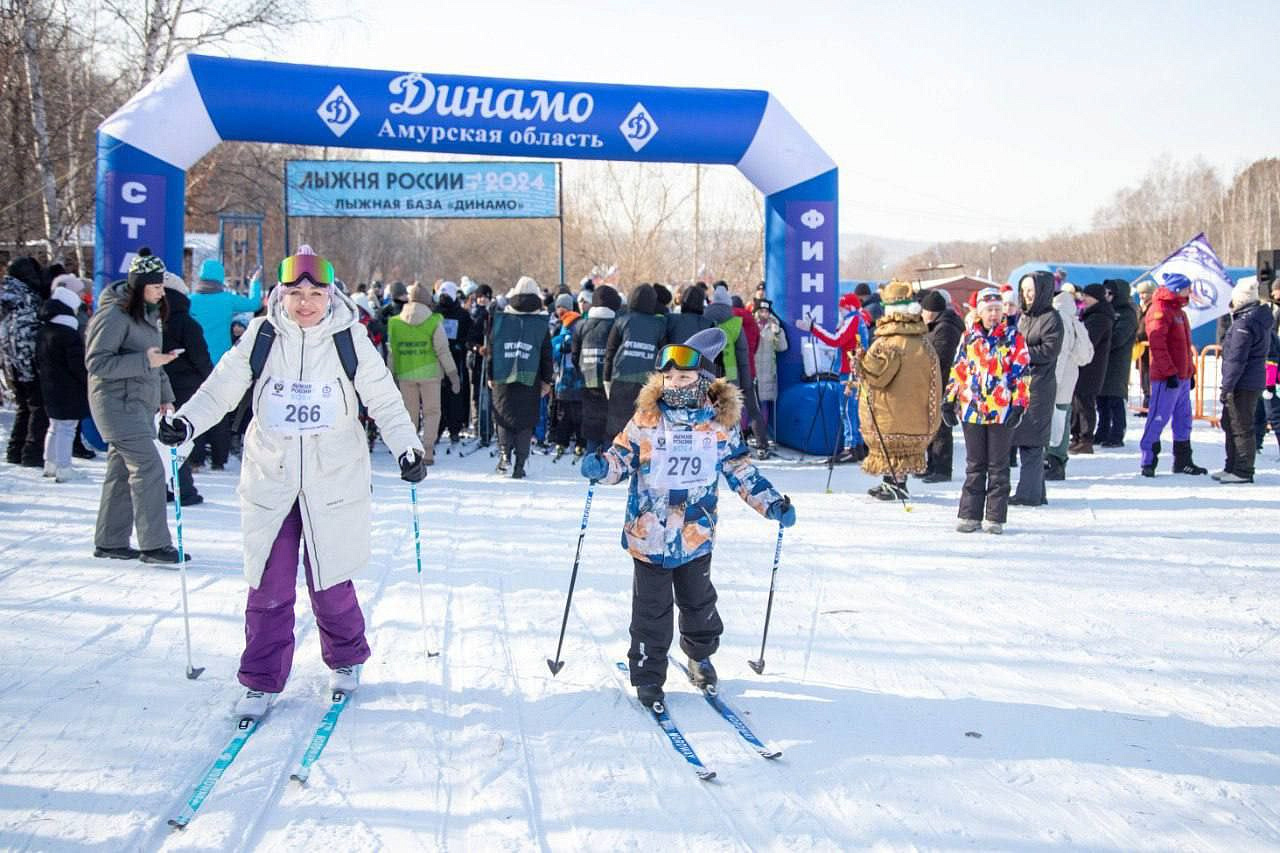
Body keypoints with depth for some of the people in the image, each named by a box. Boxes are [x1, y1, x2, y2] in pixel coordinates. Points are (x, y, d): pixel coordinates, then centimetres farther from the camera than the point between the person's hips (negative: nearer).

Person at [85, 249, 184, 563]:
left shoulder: (148, 313, 13)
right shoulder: (115, 315, -15)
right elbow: (97, 363, -19)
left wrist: (164, 394, 16)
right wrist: (145, 361, -26)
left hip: (141, 402, 9)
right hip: (118, 402, -9)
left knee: (122, 472, 13)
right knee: (149, 469, -13)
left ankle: (110, 541, 21)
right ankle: (154, 545, -8)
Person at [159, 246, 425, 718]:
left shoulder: (350, 339, -3)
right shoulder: (261, 336, 0)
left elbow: (384, 400, -1)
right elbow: (222, 387, 4)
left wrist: (407, 448, -12)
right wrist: (185, 421, -12)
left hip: (333, 480, -1)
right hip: (270, 479, 2)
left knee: (330, 582, 5)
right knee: (268, 586, 4)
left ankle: (346, 659, 31)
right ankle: (262, 680, 20)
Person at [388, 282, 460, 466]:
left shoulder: (395, 322, 1)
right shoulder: (434, 322, -9)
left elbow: (392, 352, 4)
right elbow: (443, 351, -7)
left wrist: (392, 374, 14)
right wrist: (453, 374, 0)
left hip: (405, 374, 3)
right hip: (429, 373, -3)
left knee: (409, 412, 13)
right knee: (432, 412, 7)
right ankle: (427, 452, -1)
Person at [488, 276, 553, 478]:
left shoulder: (500, 319, 3)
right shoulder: (542, 324, 2)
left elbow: (491, 349, 5)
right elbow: (547, 355, 4)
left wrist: (491, 376, 13)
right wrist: (547, 381, 12)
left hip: (503, 379, 1)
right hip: (530, 381, 0)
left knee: (504, 416, 14)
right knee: (526, 421, 5)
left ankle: (504, 451, -7)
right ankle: (519, 465, 3)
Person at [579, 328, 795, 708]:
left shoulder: (721, 423, -2)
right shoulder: (646, 418, -6)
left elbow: (741, 470, 7)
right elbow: (622, 458, -1)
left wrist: (772, 503, 0)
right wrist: (601, 467, -22)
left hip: (697, 534, 2)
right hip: (649, 532, -1)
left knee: (698, 601, 18)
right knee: (651, 608, 6)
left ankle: (700, 655, 43)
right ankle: (648, 675, 21)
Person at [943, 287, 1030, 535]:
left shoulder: (1013, 337, 1)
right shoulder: (969, 338, 9)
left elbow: (1022, 373, -2)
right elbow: (958, 371, 12)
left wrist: (1019, 405, -9)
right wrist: (950, 401, 8)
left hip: (1002, 411, -2)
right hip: (971, 410, 3)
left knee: (998, 466, 5)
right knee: (974, 465, 9)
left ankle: (996, 517, 13)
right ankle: (970, 515, 15)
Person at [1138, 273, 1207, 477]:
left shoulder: (1179, 312, 19)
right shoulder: (1160, 311, -12)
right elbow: (1157, 345, -20)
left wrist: (1190, 372, 21)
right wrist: (1169, 372, -23)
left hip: (1182, 376, 10)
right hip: (1166, 378, -10)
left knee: (1183, 419, 13)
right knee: (1158, 418, -7)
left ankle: (1183, 461, 21)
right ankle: (1148, 462, -1)